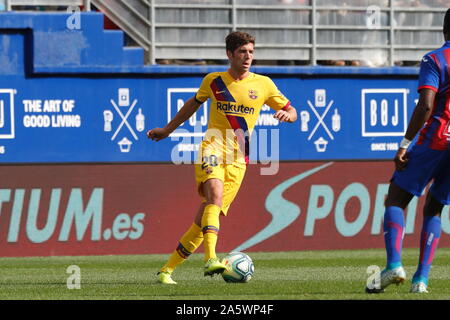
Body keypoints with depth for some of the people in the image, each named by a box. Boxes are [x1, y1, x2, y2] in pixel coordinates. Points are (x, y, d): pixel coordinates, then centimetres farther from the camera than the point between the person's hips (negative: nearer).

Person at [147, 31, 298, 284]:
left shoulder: (263, 84, 9)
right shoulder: (213, 81, 10)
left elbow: (291, 112, 14)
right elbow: (195, 103, 28)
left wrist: (287, 114, -11)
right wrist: (167, 130, 35)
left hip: (238, 160, 2)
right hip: (213, 148, -2)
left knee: (206, 218, -3)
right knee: (215, 196, -31)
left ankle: (167, 271, 8)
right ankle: (211, 259, -46)